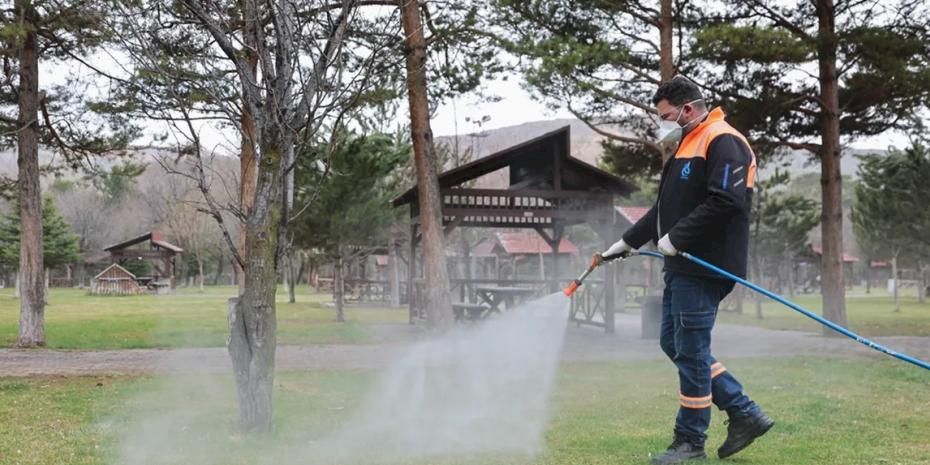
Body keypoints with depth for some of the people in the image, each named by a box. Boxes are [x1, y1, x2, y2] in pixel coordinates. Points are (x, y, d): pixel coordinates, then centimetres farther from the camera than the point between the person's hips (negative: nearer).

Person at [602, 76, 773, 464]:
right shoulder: (687, 147, 21)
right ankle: (745, 414, 18)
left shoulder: (722, 143, -11)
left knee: (690, 351, -5)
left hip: (705, 269, -10)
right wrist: (629, 241, 25)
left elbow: (726, 202, -24)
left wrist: (676, 238, -20)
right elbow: (666, 209, 27)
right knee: (674, 343, 12)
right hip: (682, 267, 11)